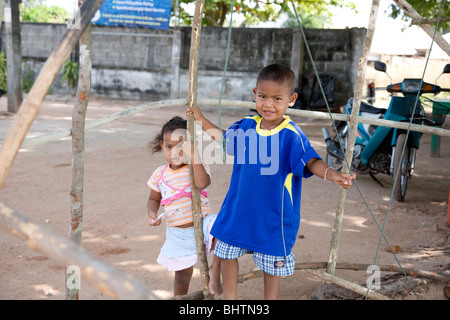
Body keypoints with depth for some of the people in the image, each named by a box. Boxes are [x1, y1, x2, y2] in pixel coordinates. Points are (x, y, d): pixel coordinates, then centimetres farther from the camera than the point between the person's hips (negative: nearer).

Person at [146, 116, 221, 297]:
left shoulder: (199, 167, -9)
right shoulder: (160, 174, 0)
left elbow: (202, 183, -32)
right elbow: (154, 198, 14)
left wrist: (194, 157, -37)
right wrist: (152, 213, -6)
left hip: (202, 224, -2)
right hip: (177, 233, 2)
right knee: (182, 275, 13)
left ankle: (215, 269, -10)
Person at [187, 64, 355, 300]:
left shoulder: (292, 135, -19)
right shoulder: (245, 126, -2)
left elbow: (311, 162, -28)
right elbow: (224, 138, 18)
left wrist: (331, 174, -47)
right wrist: (202, 121, 15)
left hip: (273, 214, -5)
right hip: (239, 208, 5)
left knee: (272, 262, 12)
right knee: (226, 252, 18)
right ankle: (229, 297, 38)